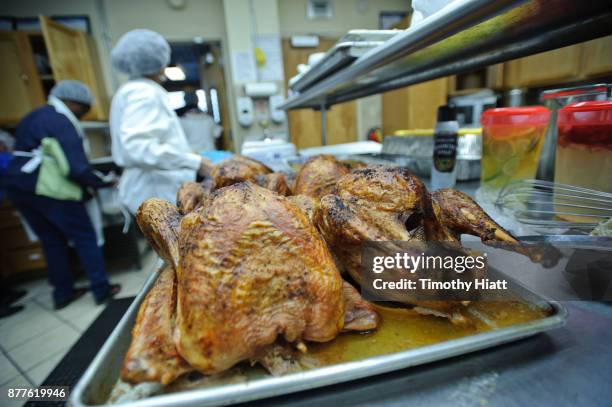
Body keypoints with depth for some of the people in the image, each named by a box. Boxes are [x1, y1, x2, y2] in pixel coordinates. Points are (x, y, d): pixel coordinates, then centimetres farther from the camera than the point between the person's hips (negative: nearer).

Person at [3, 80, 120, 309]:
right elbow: (76, 169, -20)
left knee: (51, 240, 16)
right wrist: (103, 183, -6)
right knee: (84, 237, 2)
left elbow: (31, 157, 19)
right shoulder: (62, 123, -12)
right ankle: (101, 289, 9)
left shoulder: (33, 117, 17)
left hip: (16, 186, 9)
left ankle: (62, 293, 25)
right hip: (48, 190, -9)